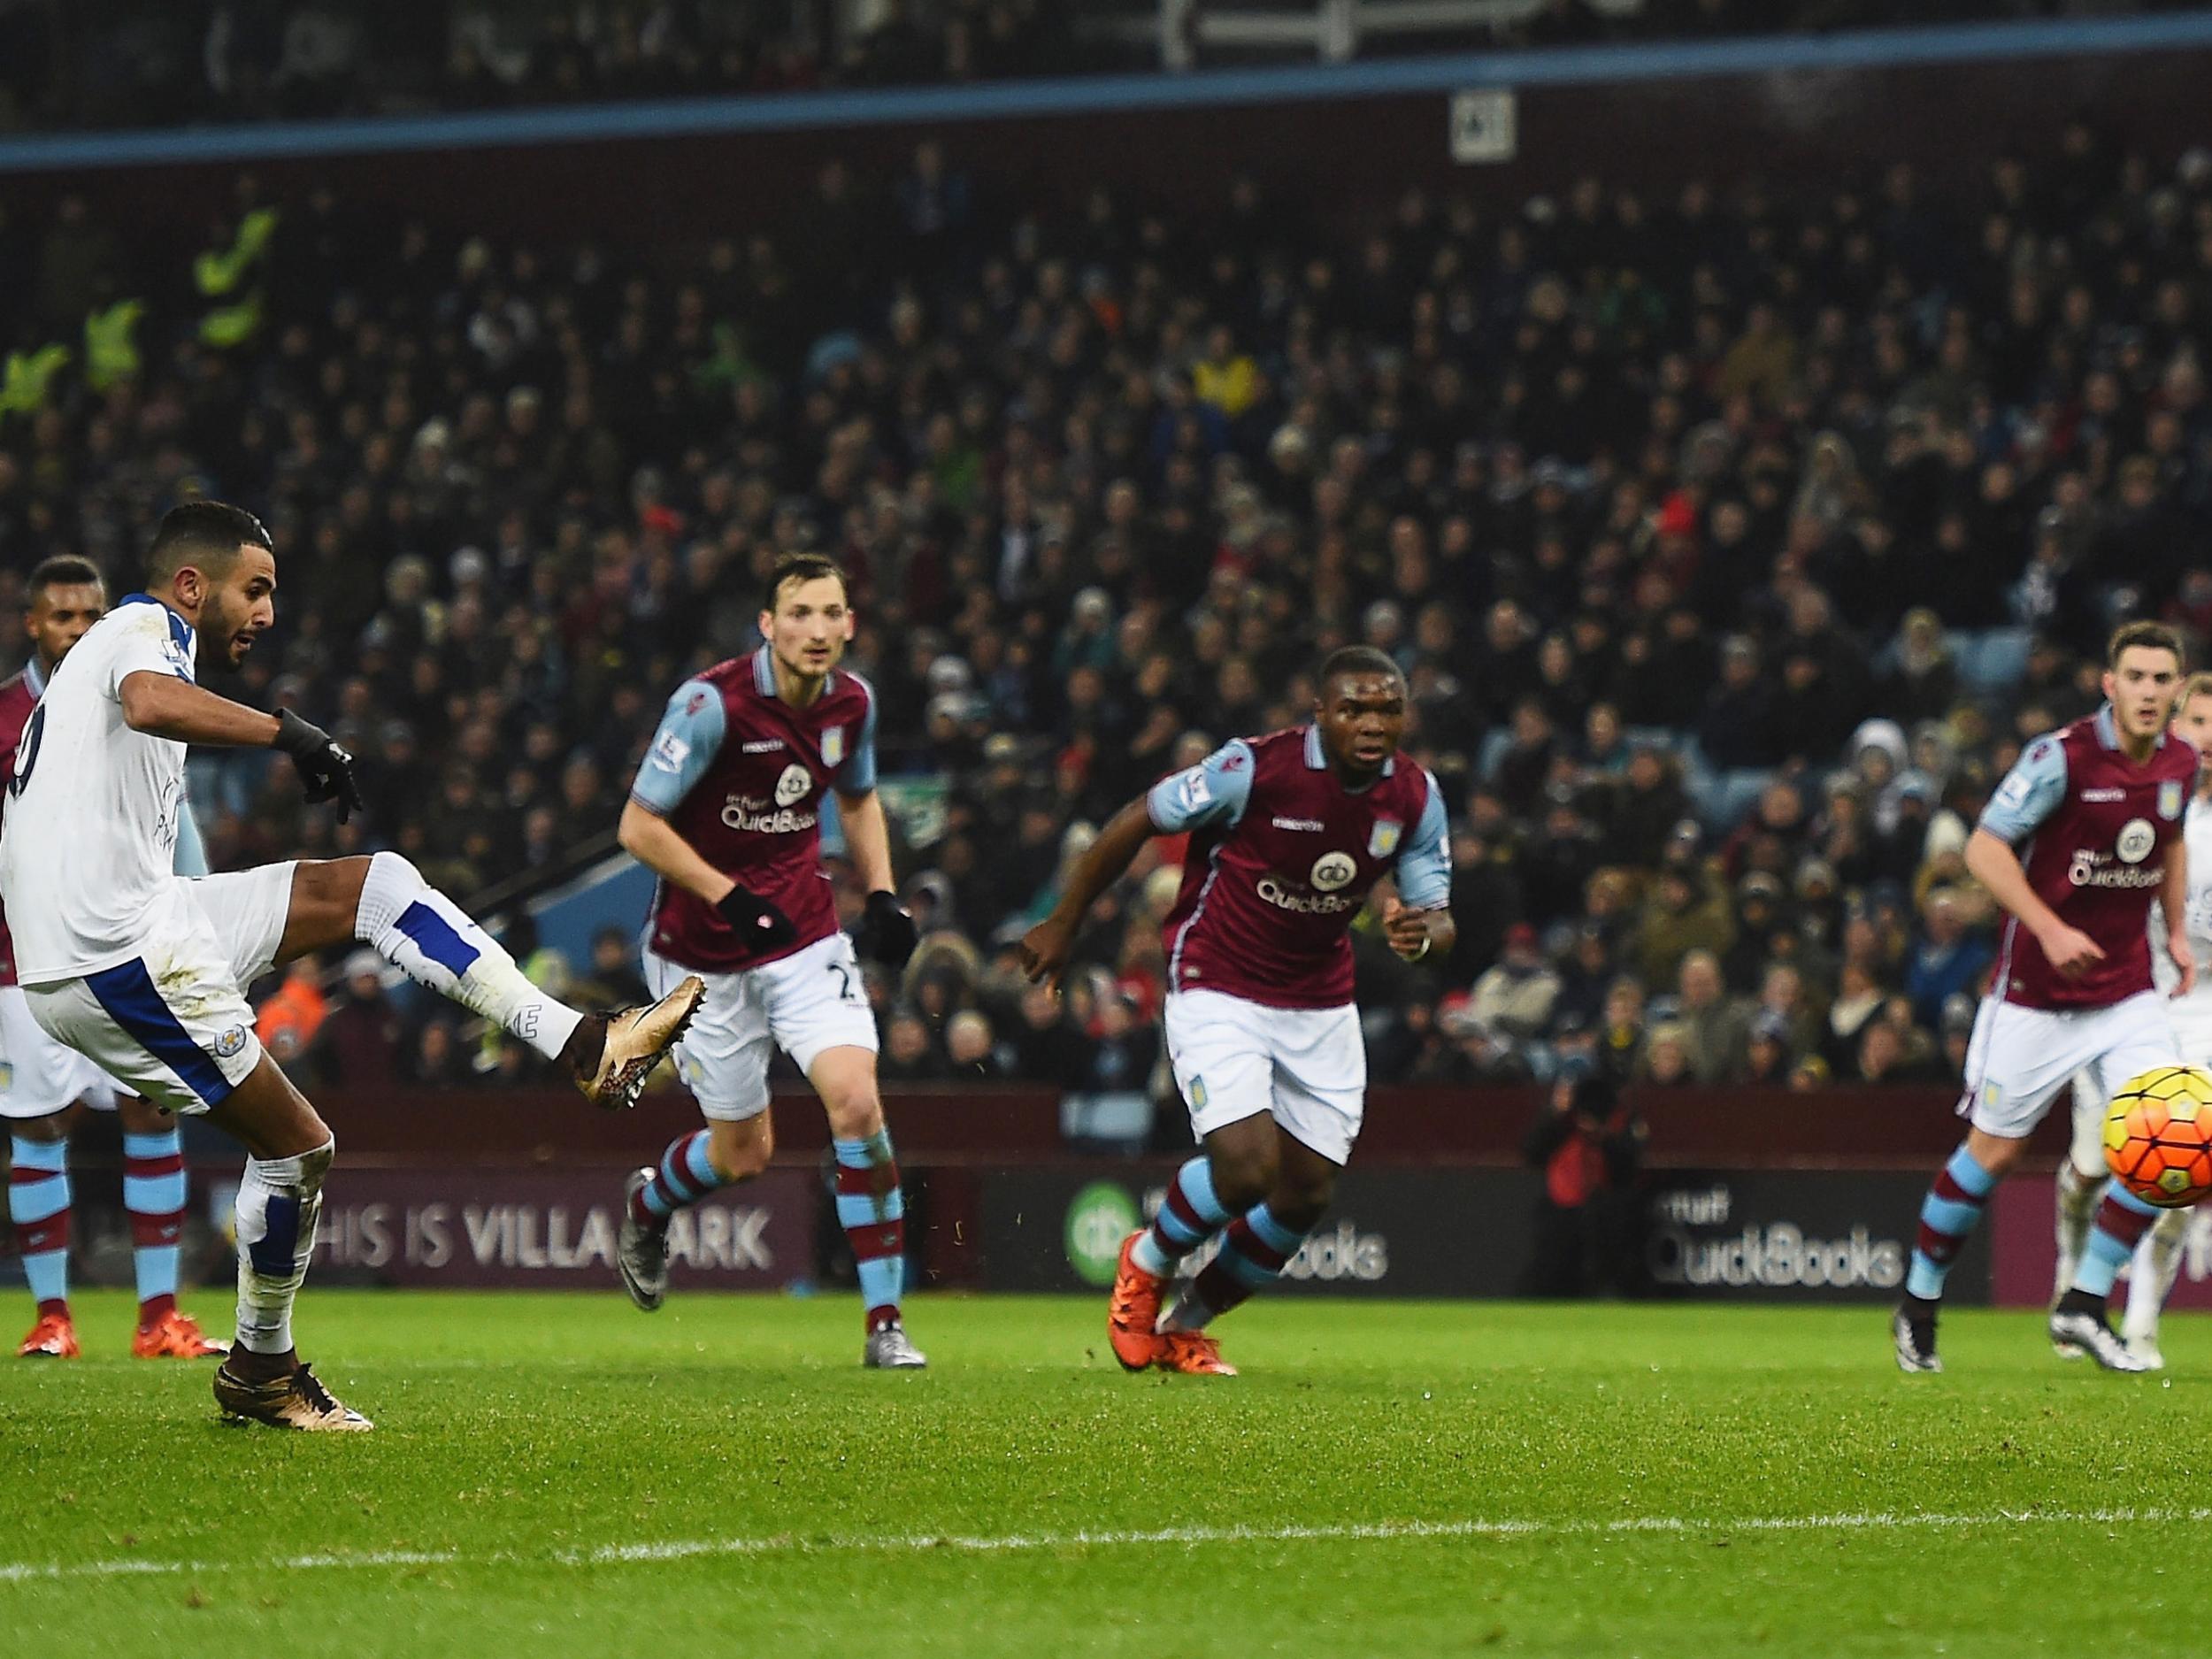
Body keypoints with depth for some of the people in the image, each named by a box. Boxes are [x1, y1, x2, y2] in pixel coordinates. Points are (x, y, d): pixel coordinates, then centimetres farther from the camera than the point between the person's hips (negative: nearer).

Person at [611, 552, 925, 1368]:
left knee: (855, 1099, -18)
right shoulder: (712, 703, -21)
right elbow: (639, 825, -17)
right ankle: (648, 1203, 44)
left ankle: (885, 1321, -12)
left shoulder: (853, 703, -3)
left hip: (806, 936, 3)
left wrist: (883, 894, 5)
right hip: (703, 955, -3)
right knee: (744, 1154, 6)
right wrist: (730, 897, -25)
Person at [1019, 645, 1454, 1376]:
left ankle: (1185, 1326, 28)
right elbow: (1137, 822, -10)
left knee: (1306, 1195, 4)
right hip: (1217, 993, -6)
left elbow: (1437, 916, 0)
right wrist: (1063, 925, -3)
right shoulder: (1254, 769, -22)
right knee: (1247, 1169, -23)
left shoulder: (1415, 798, -6)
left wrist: (1420, 932, -26)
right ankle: (1147, 1261, 10)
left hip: (1321, 1007, 6)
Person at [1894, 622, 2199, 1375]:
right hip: (2036, 993, -5)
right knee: (1995, 1150, 2)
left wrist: (2177, 933, 13)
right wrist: (2051, 930, -27)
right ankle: (1918, 1305, 22)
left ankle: (2085, 1305, 1)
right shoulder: (2063, 755, -17)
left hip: (2126, 993, 5)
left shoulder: (2179, 763, 2)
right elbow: (1984, 849, -17)